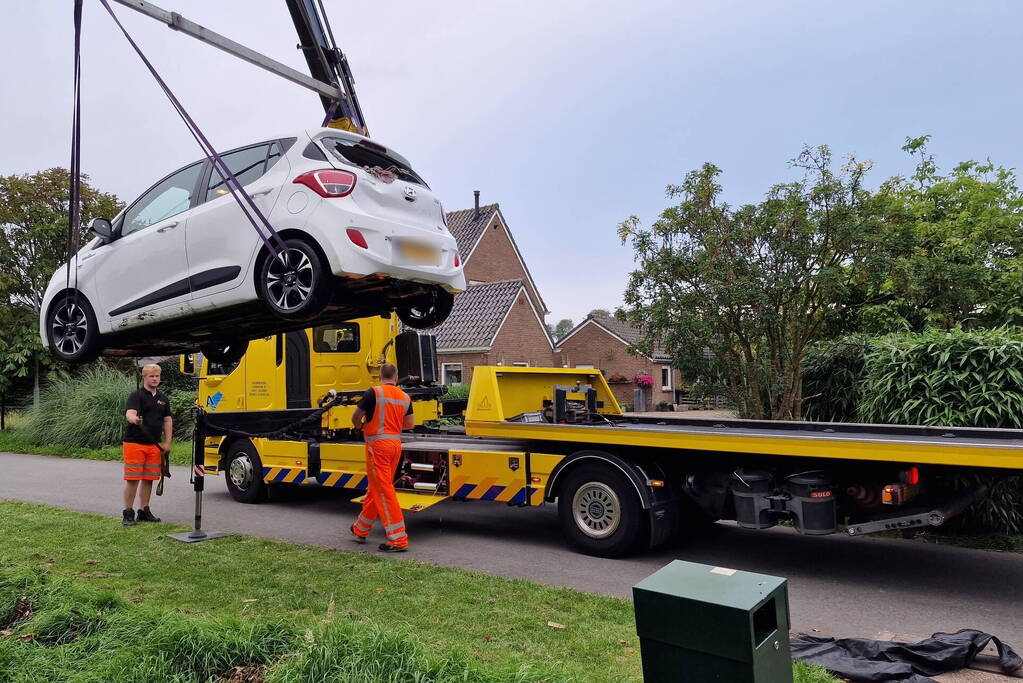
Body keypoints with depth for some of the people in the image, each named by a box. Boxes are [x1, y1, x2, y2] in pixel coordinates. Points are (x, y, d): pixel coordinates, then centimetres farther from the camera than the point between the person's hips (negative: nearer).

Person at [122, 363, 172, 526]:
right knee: (132, 479, -4)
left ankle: (144, 511, 20)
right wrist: (134, 419, -46)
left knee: (148, 479, 10)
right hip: (134, 443, -6)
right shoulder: (137, 396, -5)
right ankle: (128, 513, 5)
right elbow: (130, 413, -22)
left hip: (154, 445, 6)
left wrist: (167, 442, 11)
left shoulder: (163, 399, 15)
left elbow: (167, 420, 18)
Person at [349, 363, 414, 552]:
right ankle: (360, 530, 35)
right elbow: (410, 424, 12)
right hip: (396, 443, 7)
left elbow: (355, 418, -2)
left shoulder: (374, 393, -8)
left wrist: (360, 426, 20)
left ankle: (398, 539, -6)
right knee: (376, 488, 19)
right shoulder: (405, 397, 9)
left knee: (383, 490, -5)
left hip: (378, 443, -7)